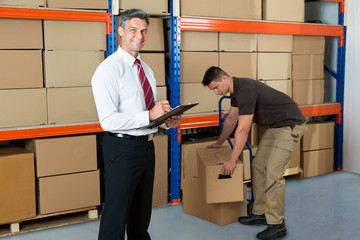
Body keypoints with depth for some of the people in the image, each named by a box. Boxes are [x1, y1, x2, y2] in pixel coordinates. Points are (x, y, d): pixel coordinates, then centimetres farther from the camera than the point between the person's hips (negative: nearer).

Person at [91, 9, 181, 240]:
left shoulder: (146, 69, 12)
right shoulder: (109, 69, -15)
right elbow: (109, 121, -24)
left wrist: (167, 121, -1)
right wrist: (149, 115, -25)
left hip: (147, 145, 8)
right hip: (123, 148, -8)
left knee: (142, 211, 22)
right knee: (117, 212, 1)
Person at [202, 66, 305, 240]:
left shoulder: (245, 90, -25)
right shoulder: (235, 90, 6)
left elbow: (243, 130, -25)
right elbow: (231, 119, 22)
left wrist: (232, 160, -19)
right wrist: (220, 143, 32)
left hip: (290, 126, -10)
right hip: (274, 126, 10)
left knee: (273, 172, -14)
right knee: (258, 166, 10)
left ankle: (277, 225, -6)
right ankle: (260, 214, 18)